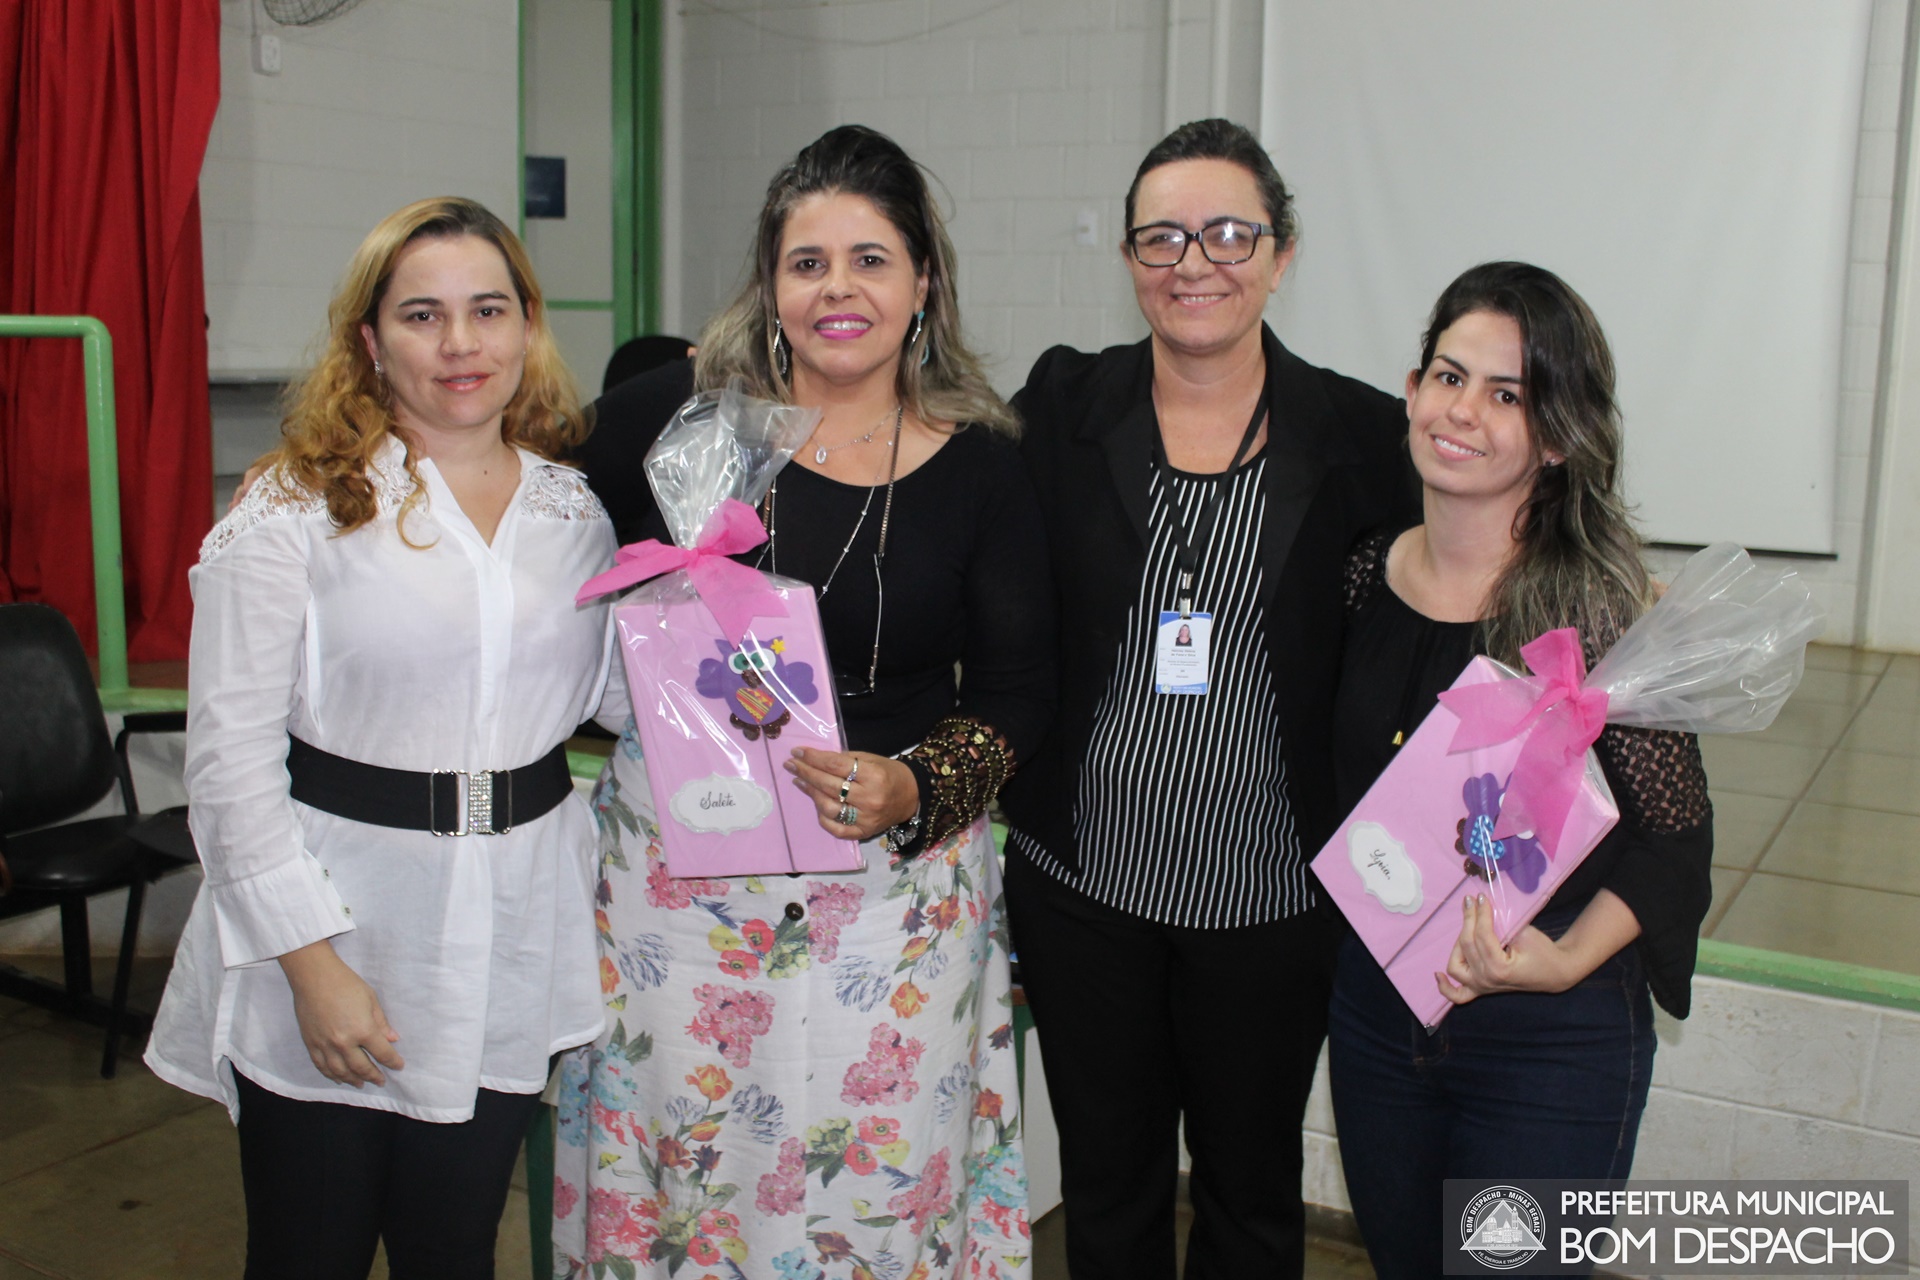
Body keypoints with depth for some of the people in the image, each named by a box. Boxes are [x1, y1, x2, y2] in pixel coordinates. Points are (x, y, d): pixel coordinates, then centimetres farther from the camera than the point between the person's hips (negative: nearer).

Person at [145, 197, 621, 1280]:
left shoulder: (578, 510, 6)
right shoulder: (297, 511, -7)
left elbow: (618, 691, 14)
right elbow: (232, 755, -10)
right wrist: (311, 962, -15)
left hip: (511, 938, 3)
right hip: (336, 927, -3)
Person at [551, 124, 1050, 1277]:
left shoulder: (979, 466, -2)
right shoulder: (670, 417, -2)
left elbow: (1017, 694, 0)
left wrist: (914, 789, -16)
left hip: (892, 887, 0)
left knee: (871, 1182, 8)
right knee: (673, 1159, 11)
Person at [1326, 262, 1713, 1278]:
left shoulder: (1602, 606, -16)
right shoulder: (1366, 575, -2)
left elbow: (1675, 835, -12)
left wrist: (1567, 958, -25)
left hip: (1552, 1040, -5)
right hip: (1372, 1011, 5)